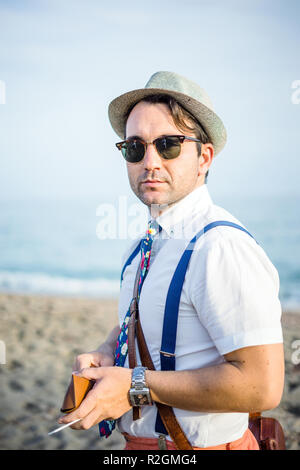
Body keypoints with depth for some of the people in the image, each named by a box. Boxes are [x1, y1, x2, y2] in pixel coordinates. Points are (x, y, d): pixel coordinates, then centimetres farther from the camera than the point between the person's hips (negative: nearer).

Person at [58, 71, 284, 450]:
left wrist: (137, 385, -24)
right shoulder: (141, 248, 2)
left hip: (197, 444, -7)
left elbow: (262, 387, -29)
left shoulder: (222, 248, -25)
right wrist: (105, 354, -4)